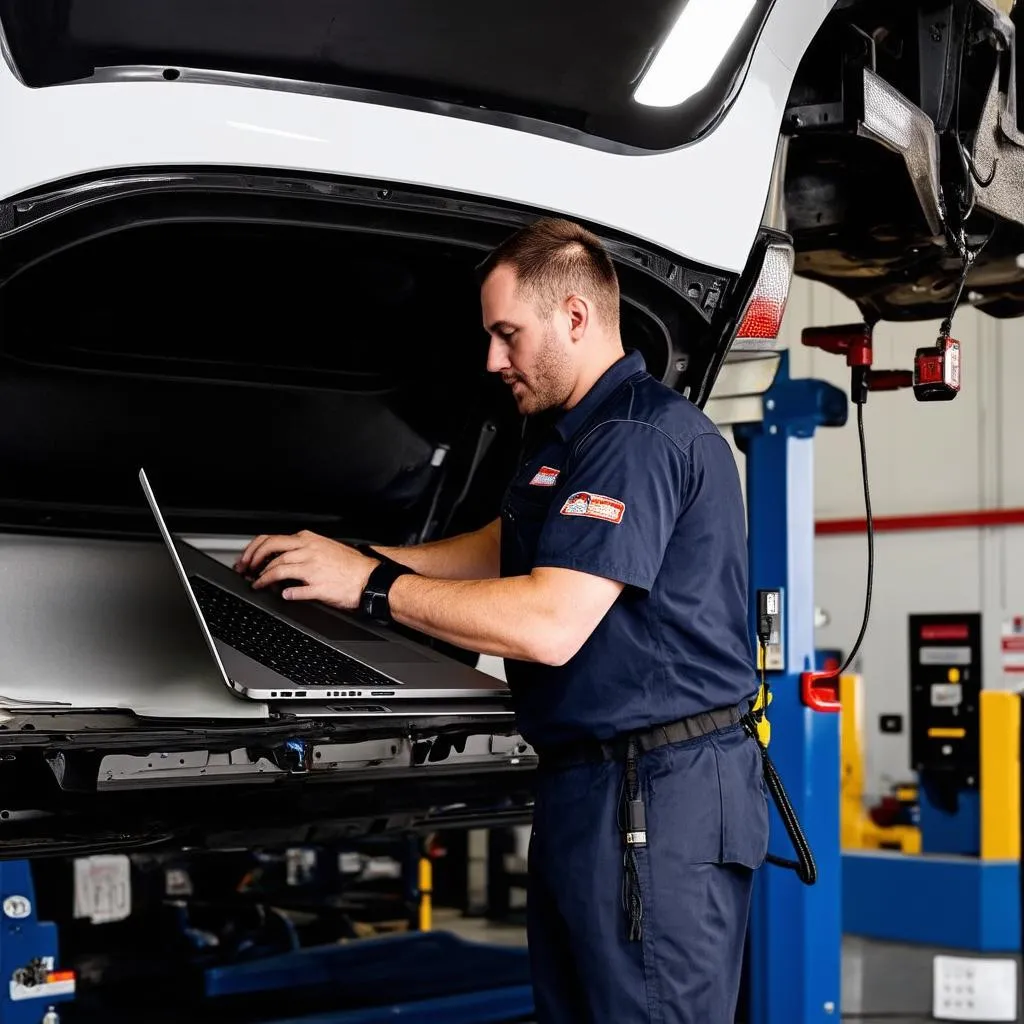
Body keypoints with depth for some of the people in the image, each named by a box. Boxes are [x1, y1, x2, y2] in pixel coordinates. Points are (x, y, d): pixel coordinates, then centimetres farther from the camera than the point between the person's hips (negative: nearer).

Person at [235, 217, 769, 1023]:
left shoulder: (639, 439, -19)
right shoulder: (570, 433, 18)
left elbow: (550, 624, -26)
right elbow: (501, 549, 29)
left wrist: (373, 586, -17)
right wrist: (346, 558, 16)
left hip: (660, 802, -11)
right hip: (588, 783, 11)